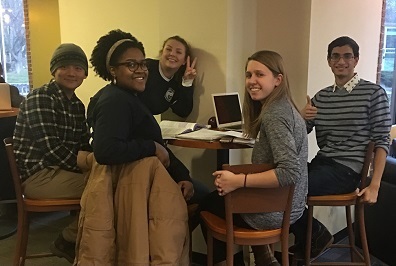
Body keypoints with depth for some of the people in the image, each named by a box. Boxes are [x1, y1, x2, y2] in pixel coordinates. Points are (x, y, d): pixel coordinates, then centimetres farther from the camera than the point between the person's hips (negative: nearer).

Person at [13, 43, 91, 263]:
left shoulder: (77, 105, 13)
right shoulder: (40, 99, -12)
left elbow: (84, 145, 9)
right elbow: (52, 148, -21)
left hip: (61, 170, 8)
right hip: (38, 174, -8)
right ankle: (69, 241, 0)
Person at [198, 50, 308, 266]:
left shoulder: (274, 115, -23)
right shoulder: (284, 108, 6)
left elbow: (290, 173, -32)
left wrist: (238, 181, -30)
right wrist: (237, 176, 4)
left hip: (274, 210, -9)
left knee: (207, 203, 14)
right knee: (218, 195, 30)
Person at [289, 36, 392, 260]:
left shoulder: (374, 93, -5)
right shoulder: (321, 97, 11)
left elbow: (382, 141, -8)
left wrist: (374, 186, -16)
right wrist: (302, 117, -11)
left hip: (346, 170, -6)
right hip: (320, 163, 6)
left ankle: (318, 235, 11)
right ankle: (307, 240, 14)